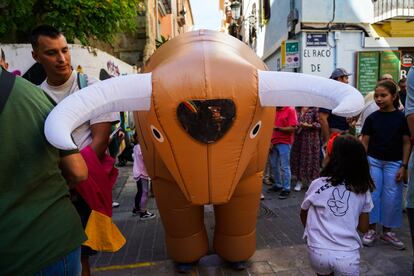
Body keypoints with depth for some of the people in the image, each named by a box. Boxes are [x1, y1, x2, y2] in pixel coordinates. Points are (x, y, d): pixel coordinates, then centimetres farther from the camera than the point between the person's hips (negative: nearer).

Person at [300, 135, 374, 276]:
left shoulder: (317, 184, -6)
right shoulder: (363, 190, 0)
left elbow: (303, 215, 11)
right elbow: (364, 228, 10)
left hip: (318, 253, 1)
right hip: (348, 256, -1)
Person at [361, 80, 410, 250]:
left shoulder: (402, 117, -3)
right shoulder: (372, 118, 0)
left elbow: (406, 143, -1)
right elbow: (364, 142, 1)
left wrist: (404, 166, -5)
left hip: (393, 163, 0)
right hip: (373, 161, 1)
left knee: (392, 198, 4)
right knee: (372, 195, 3)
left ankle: (387, 231, 21)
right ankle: (372, 229, 16)